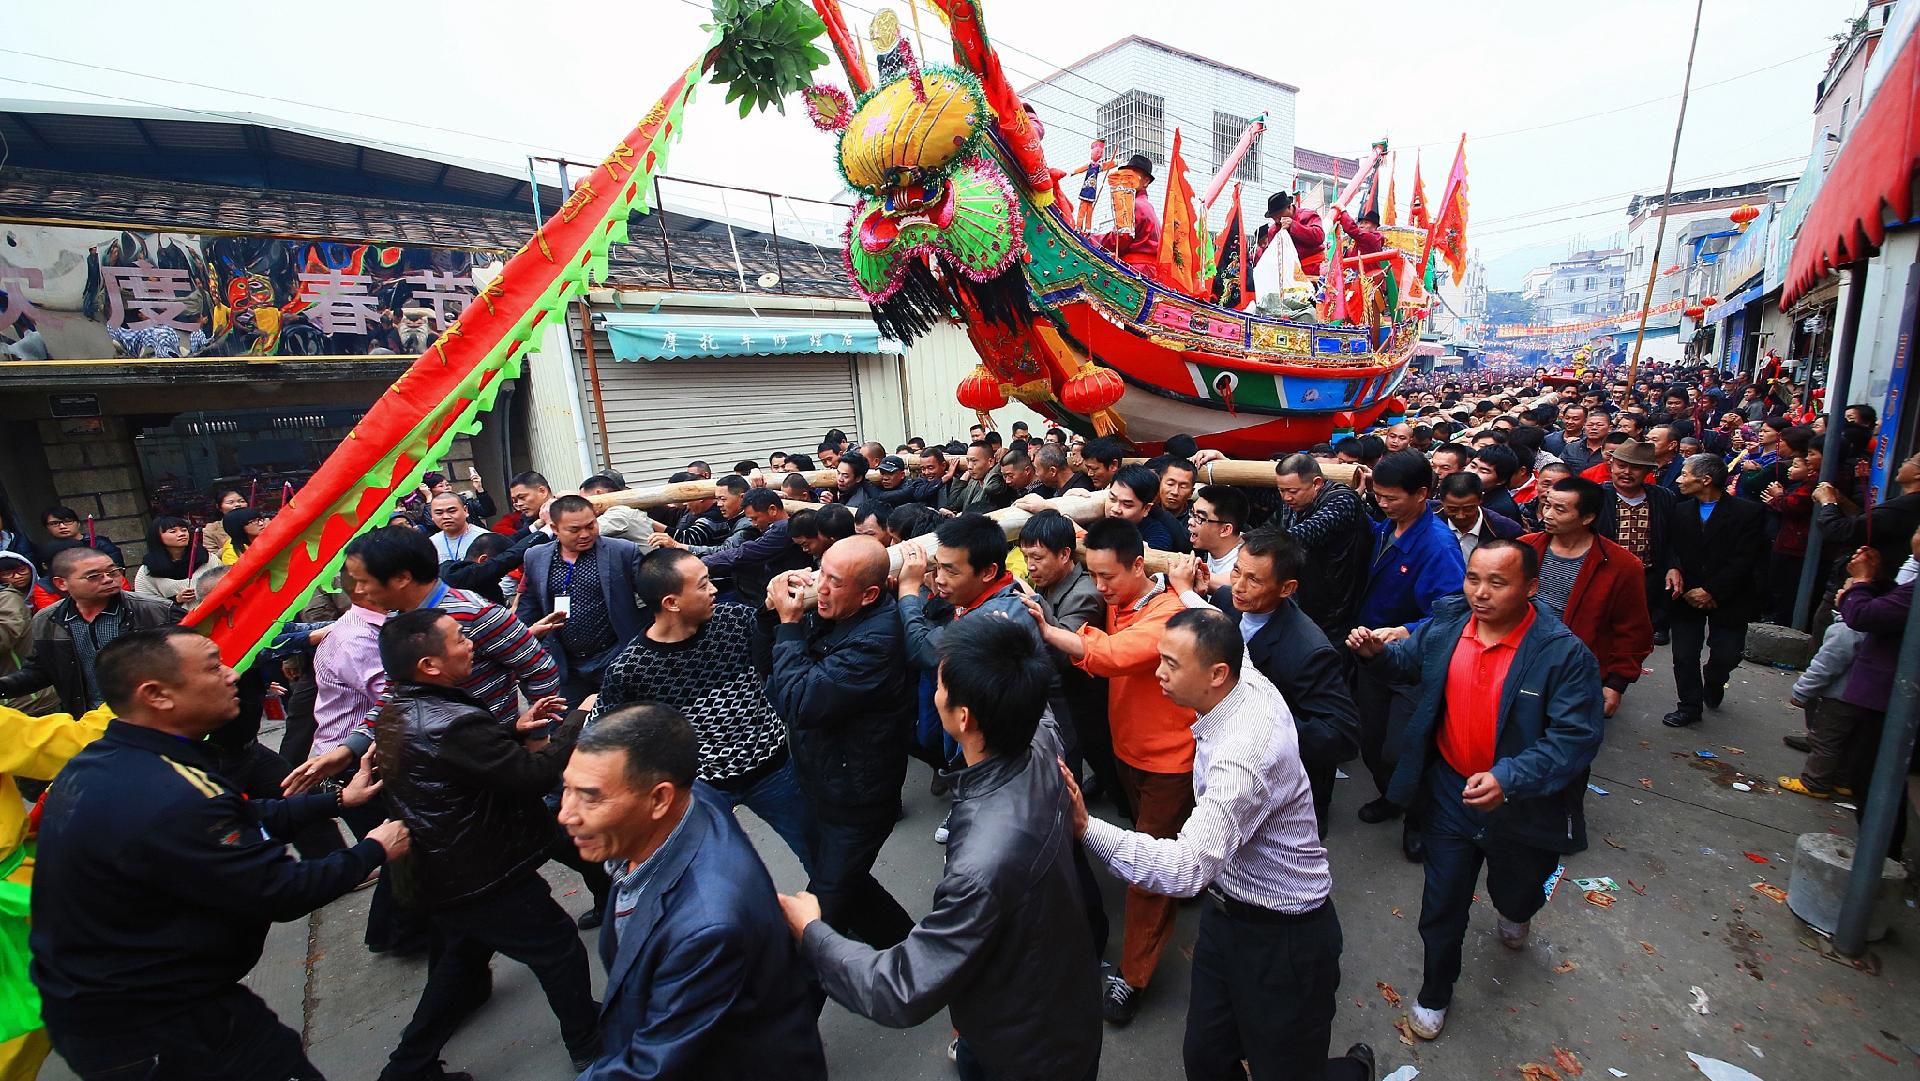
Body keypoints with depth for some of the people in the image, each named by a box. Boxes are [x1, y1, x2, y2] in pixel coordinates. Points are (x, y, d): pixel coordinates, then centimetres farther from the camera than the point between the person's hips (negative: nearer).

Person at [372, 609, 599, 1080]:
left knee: (459, 961, 31)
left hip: (436, 876, 9)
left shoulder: (396, 713, -1)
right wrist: (579, 721, -18)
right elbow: (534, 775, -29)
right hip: (484, 881, -9)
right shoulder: (452, 723, -33)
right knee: (561, 952, 11)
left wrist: (514, 729, 2)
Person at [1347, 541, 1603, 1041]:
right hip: (1451, 789, 2)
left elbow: (1577, 736, -24)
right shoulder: (1446, 622, -11)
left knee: (1515, 894, 26)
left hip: (1523, 804, -2)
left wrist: (1509, 779, -37)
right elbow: (1412, 657, 10)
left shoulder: (1564, 653, -23)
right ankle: (1435, 992, 39)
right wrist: (1378, 651, -11)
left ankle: (1513, 912, 65)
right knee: (1442, 903, 15)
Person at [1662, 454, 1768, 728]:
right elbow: (1672, 549, 2)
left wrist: (1711, 591, -16)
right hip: (1687, 596, 2)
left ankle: (1712, 683, 36)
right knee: (1684, 655, 2)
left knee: (1727, 655, 3)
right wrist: (1673, 569, -19)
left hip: (1727, 599, -2)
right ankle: (1689, 706, 17)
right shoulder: (1680, 510, 0)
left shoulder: (1748, 512, -8)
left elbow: (1742, 560, -12)